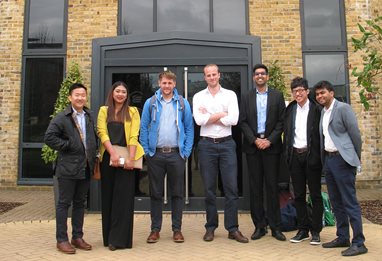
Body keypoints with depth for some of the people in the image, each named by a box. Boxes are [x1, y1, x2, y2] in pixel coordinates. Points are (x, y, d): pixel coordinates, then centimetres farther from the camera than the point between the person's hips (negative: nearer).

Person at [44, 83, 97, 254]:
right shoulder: (62, 117, -7)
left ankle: (77, 237, 23)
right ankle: (61, 240, 12)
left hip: (86, 168, 6)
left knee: (80, 203, 13)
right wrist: (67, 146, -13)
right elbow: (49, 137, -14)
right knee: (64, 203, 3)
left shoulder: (89, 116, 12)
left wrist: (93, 157, 10)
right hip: (68, 168, -6)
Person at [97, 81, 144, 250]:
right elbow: (102, 133, -2)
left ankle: (119, 238, 5)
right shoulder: (104, 110, 11)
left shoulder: (133, 111, 8)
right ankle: (109, 237, 19)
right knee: (108, 197, 7)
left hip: (126, 157, -1)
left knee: (124, 198, -2)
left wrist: (131, 158, -14)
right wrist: (113, 153, -16)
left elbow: (133, 136, -3)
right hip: (108, 157, 2)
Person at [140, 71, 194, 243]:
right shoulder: (150, 103, 5)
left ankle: (177, 229, 18)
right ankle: (155, 229, 18)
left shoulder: (183, 103, 6)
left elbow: (189, 128, 5)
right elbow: (144, 128, 5)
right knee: (155, 193, 7)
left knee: (177, 193, 6)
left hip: (176, 154, 0)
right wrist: (146, 151, -2)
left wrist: (186, 151, -2)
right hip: (155, 154, 0)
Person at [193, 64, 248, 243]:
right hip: (207, 144, 1)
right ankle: (211, 227, 19)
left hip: (227, 143, 0)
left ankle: (233, 228, 10)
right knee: (209, 188, 7)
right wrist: (221, 114, -7)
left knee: (231, 187, 0)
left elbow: (234, 119, -9)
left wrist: (209, 117, -7)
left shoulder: (230, 95, 6)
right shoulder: (198, 97, 6)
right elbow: (199, 120, -9)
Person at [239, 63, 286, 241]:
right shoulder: (247, 97, 10)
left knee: (272, 186, 1)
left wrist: (269, 140, -10)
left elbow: (281, 121, 1)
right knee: (255, 187, 4)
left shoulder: (277, 96, 7)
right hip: (252, 146, 1)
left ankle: (275, 226, 10)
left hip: (271, 145, -1)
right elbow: (243, 122, 3)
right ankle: (259, 226, 12)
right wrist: (255, 140, -9)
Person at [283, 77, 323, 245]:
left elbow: (321, 133, -6)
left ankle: (316, 231, 16)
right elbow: (286, 133, 11)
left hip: (311, 155, -4)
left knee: (315, 194, 5)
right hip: (295, 155, 4)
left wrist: (319, 155, -12)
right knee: (298, 195, 10)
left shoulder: (316, 109, -3)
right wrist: (287, 154, 5)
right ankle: (303, 229, 21)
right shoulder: (289, 109, 10)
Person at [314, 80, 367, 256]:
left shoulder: (343, 108, -8)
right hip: (328, 159, 8)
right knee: (336, 202, 13)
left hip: (343, 159, -8)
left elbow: (355, 134, -8)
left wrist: (356, 158, -2)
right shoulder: (323, 112, 14)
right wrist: (324, 159, 11)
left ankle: (358, 243, 1)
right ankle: (342, 237, 23)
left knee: (350, 202, -6)